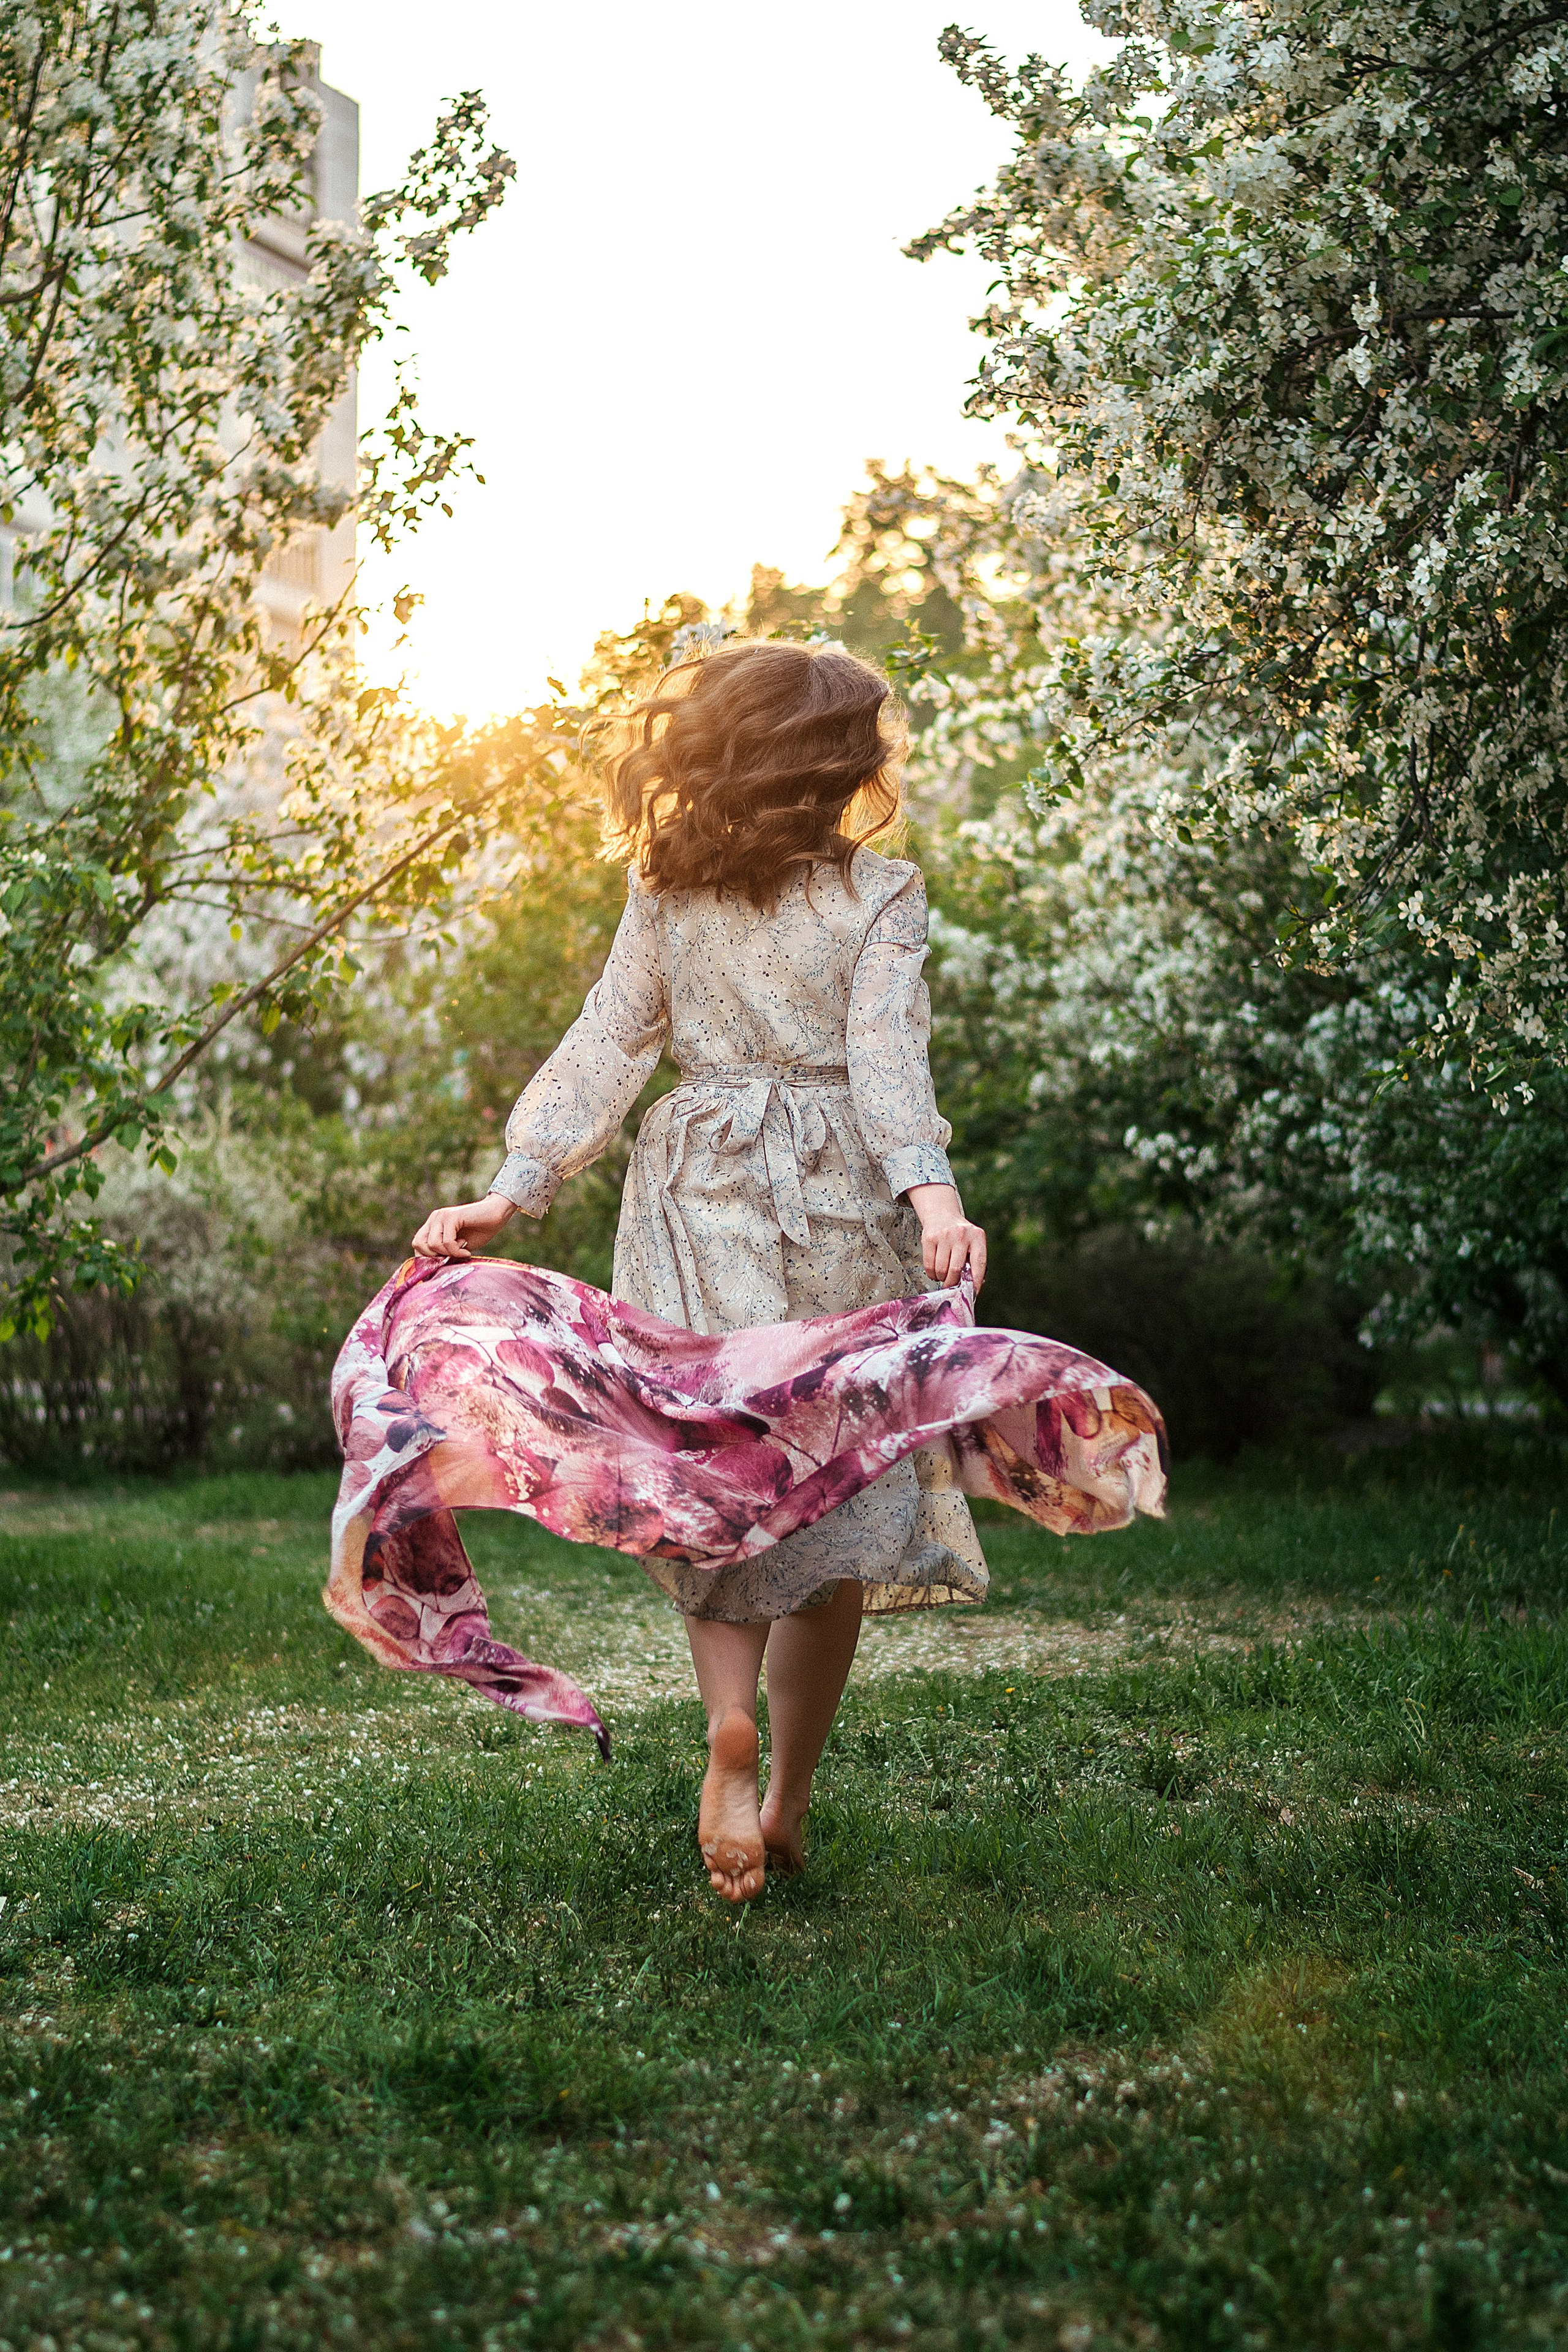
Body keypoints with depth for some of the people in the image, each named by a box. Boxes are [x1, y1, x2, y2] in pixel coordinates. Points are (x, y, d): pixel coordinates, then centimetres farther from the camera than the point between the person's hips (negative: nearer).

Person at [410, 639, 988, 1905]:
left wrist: (515, 1187, -1)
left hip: (698, 1205, 2)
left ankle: (731, 1728, -14)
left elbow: (607, 1046, 0)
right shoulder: (881, 896, -4)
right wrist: (932, 1188, -27)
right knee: (835, 1487, 8)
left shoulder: (666, 895, 5)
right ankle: (790, 1797, 13)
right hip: (839, 1210, -2)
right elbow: (885, 1053, -17)